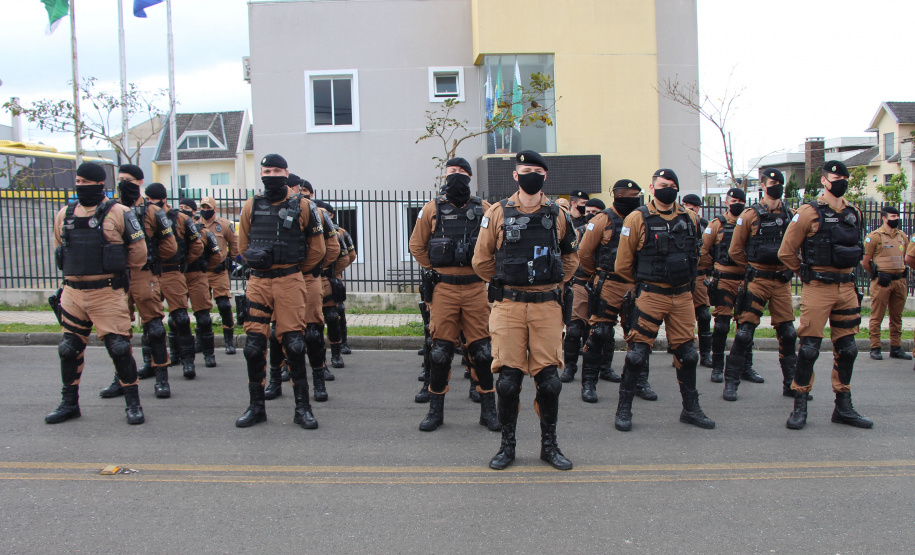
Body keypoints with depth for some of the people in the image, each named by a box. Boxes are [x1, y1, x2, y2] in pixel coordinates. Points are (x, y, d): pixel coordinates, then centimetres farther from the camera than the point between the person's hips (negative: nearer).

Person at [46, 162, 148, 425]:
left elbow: (138, 251, -1)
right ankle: (69, 403, 27)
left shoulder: (118, 213, -6)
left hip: (107, 292, -5)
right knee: (69, 348, 12)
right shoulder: (64, 215, 9)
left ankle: (133, 403, 8)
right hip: (72, 292, 5)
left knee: (119, 346, -5)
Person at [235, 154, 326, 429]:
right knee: (254, 345, 2)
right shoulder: (251, 206, 7)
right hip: (258, 281, 3)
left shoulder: (303, 206, 1)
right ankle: (256, 407, 16)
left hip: (290, 281, -2)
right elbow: (243, 246, 19)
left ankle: (302, 408, 7)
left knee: (294, 344, -3)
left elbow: (316, 249, 9)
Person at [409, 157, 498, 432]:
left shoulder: (483, 208, 4)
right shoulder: (432, 209, 4)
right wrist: (434, 269, 6)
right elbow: (417, 246, 12)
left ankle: (488, 410, 16)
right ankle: (435, 411, 16)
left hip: (475, 288, 0)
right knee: (440, 350, 3)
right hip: (444, 289, 0)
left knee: (481, 349, 4)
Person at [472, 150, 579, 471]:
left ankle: (549, 445, 19)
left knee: (549, 378, 2)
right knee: (508, 378, -1)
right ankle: (507, 445, 16)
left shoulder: (557, 215, 7)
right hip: (508, 306, -1)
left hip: (547, 306, 2)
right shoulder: (498, 213, 2)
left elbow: (571, 256, 22)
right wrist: (505, 283, 10)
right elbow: (482, 261, 8)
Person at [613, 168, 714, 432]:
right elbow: (623, 264, -1)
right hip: (650, 296, -4)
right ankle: (624, 408, 9)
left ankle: (691, 409, 24)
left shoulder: (690, 218, 7)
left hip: (683, 295, 4)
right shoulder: (637, 219, -7)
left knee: (686, 352, 10)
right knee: (638, 351, -3)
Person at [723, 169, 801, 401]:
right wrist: (754, 268, 5)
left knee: (787, 333, 6)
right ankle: (731, 382, 4)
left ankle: (790, 383, 18)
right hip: (758, 281, -4)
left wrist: (787, 267, 10)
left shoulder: (790, 215, 8)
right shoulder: (750, 215, -3)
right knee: (745, 332, -5)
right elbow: (735, 251, 0)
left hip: (782, 281, 4)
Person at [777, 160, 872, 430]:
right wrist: (808, 272, 5)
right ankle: (799, 407, 5)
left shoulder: (855, 214, 11)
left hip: (847, 289, 6)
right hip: (818, 289, -6)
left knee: (847, 349, 10)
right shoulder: (809, 213, -7)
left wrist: (846, 272, 18)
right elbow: (786, 252, -5)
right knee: (809, 348, -5)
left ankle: (844, 407, 21)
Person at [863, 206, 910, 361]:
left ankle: (896, 348, 18)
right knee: (877, 317, -2)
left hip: (900, 281, 6)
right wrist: (877, 274, 6)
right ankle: (875, 348, 4)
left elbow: (905, 257, 24)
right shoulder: (874, 236, -6)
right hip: (882, 282, -6)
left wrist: (900, 271, 14)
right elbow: (864, 261, -4)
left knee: (897, 317, 10)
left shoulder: (902, 236, 12)